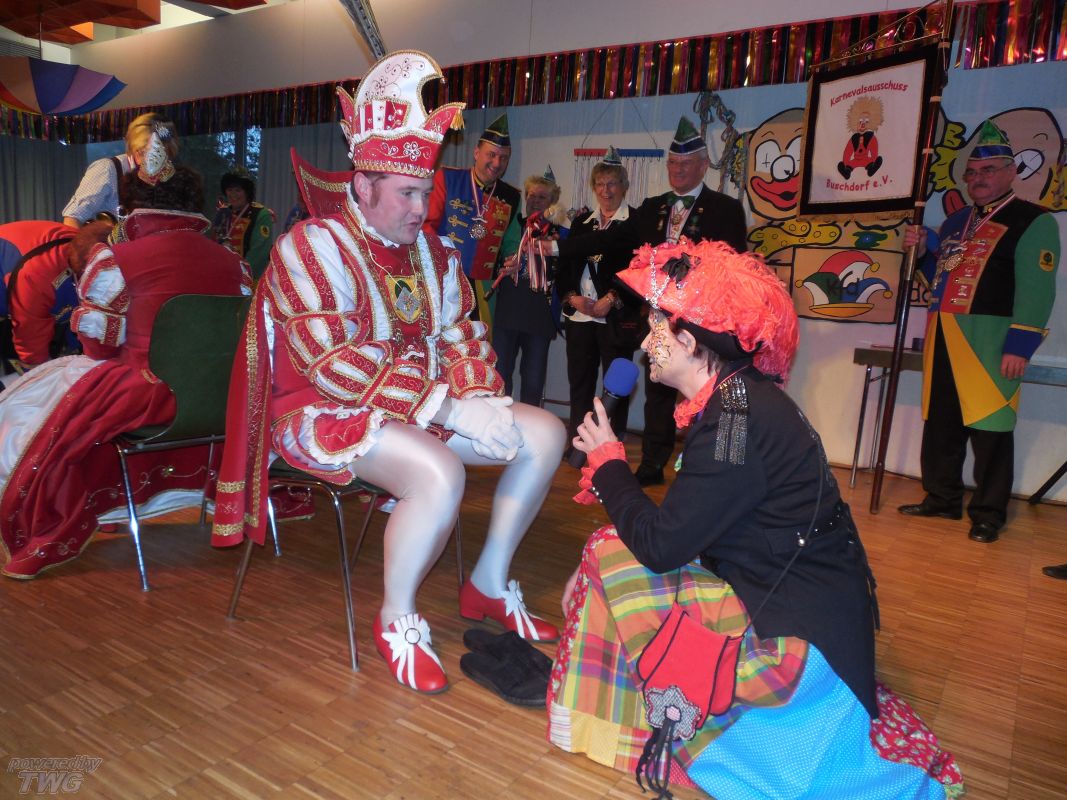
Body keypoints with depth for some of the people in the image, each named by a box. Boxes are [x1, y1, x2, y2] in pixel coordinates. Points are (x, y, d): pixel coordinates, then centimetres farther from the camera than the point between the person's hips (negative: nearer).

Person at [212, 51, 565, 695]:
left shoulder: (431, 251, 9)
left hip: (428, 405, 8)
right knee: (439, 472, -36)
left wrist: (480, 397, -14)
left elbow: (462, 335, 9)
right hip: (326, 412, -7)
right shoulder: (313, 246, -13)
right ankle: (397, 618, -8)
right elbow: (335, 367, -24)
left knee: (545, 433, -2)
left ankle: (489, 585, 9)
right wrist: (448, 409, -28)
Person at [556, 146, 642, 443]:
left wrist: (612, 299, -14)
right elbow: (565, 266, 14)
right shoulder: (581, 223, 16)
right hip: (579, 316, 5)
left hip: (618, 318, -4)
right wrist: (572, 297, -3)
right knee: (579, 382, 8)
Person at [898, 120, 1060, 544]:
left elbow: (1036, 290, -11)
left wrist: (1020, 346, -18)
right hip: (943, 338, 7)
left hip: (990, 342, -7)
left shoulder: (1033, 221, -3)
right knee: (940, 422, 11)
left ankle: (989, 513, 8)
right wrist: (923, 252, 8)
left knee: (990, 429, -3)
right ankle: (942, 498, 23)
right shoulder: (956, 221, 19)